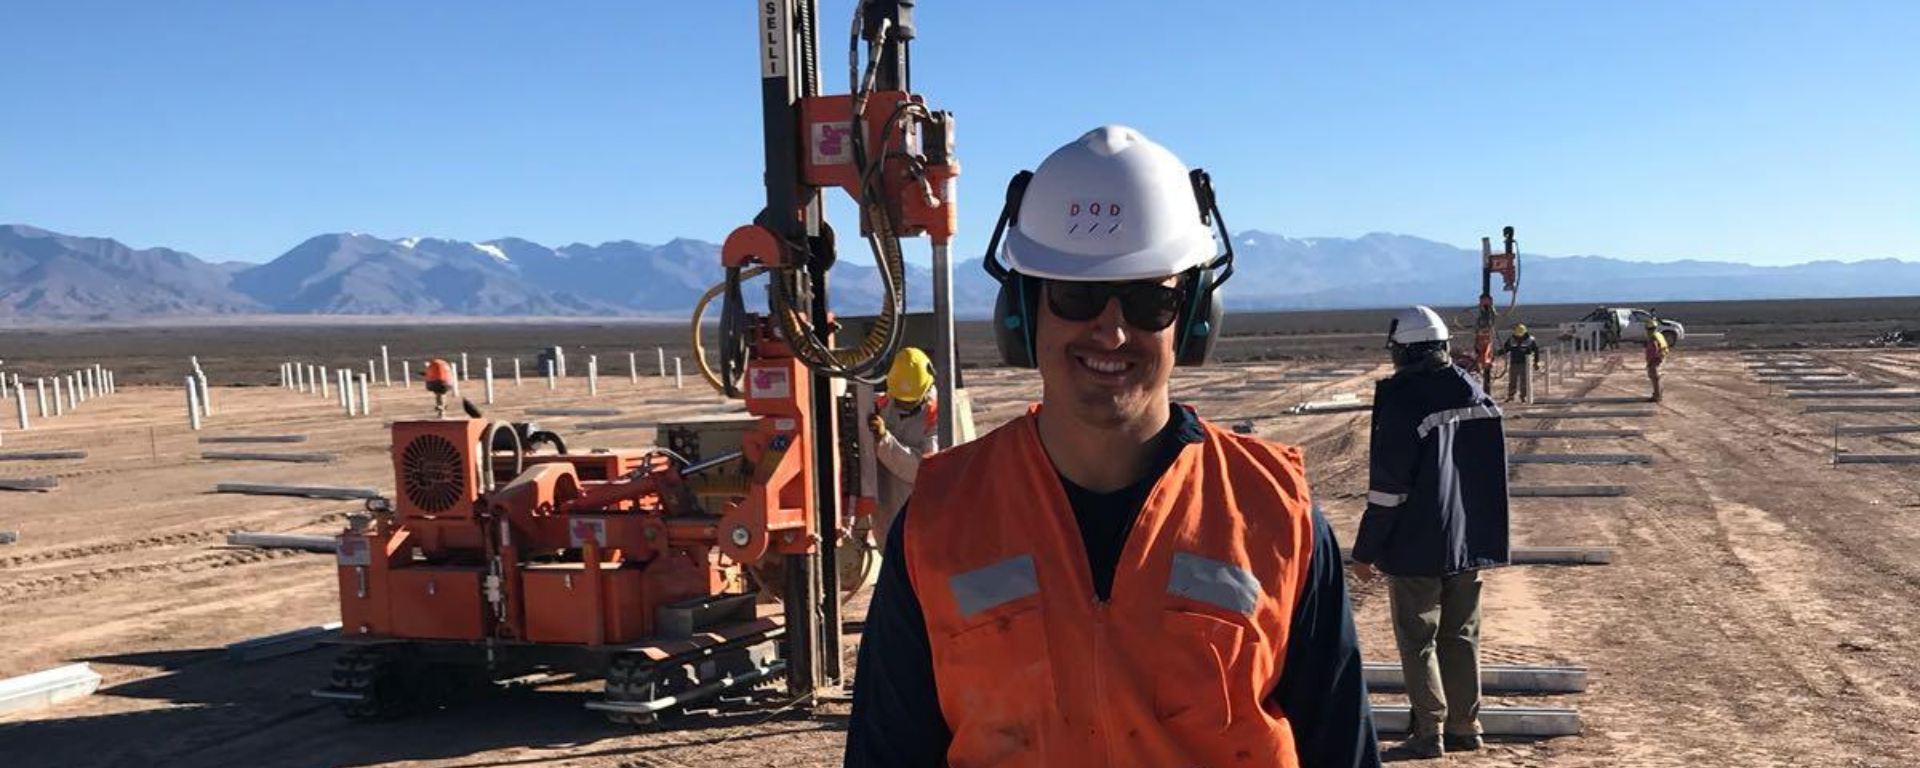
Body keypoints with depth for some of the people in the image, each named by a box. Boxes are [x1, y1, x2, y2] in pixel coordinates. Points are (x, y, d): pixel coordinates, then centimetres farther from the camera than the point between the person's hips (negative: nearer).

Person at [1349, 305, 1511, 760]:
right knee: (1461, 638, 15)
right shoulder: (1476, 395, 4)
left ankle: (1430, 733, 5)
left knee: (1418, 641, 3)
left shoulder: (1402, 399, -17)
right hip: (1469, 543, 6)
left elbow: (1388, 486, -17)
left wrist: (1365, 551, -10)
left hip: (1416, 547, -6)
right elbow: (1491, 472, 12)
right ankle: (1465, 727, 21)